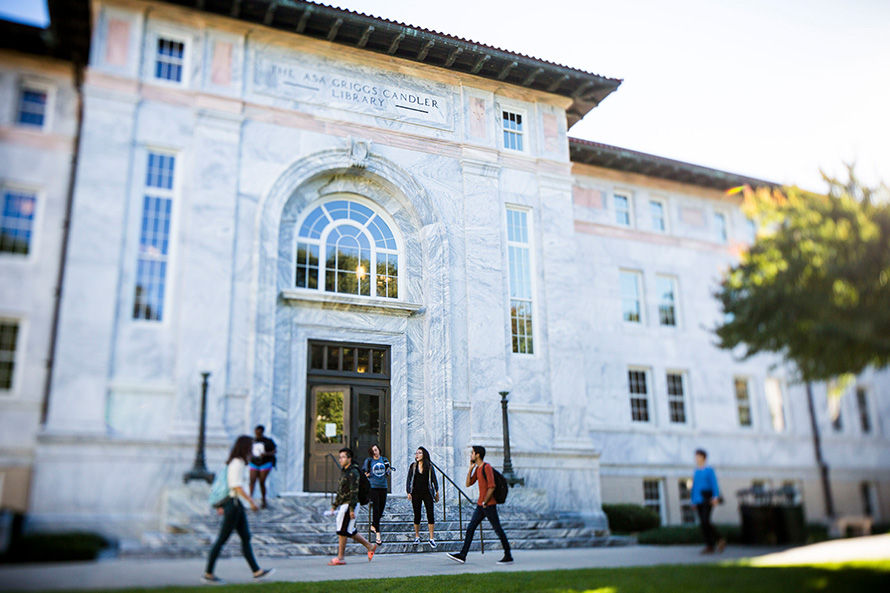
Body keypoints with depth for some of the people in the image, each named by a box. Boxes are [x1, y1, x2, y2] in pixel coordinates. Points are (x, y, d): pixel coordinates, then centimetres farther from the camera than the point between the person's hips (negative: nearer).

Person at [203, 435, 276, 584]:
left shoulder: (234, 462, 14)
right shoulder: (237, 463, -16)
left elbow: (227, 485, 19)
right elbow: (237, 486, -21)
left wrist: (223, 505, 22)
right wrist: (251, 501, -17)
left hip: (238, 505, 10)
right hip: (233, 503, -10)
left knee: (246, 538, 9)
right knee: (222, 539, -1)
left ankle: (257, 571, 12)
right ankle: (208, 574, 8)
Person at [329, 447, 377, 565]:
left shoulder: (353, 472, -13)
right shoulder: (343, 471, 17)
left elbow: (354, 492, -19)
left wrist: (352, 509, -23)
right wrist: (335, 505, 22)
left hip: (349, 504, -9)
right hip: (343, 505, 9)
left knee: (342, 531, -7)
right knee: (350, 531, 11)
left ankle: (340, 558, 0)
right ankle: (370, 546, 22)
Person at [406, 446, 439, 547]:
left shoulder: (429, 466, 3)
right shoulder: (413, 466, 5)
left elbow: (434, 480, 8)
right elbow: (409, 480, 6)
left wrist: (437, 492, 8)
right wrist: (408, 492, -2)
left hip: (427, 493, -1)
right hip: (416, 493, 1)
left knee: (430, 515, -7)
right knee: (417, 516, 4)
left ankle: (431, 538, 0)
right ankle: (417, 536, 21)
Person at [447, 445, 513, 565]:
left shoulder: (487, 467, -14)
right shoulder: (477, 469, 14)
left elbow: (491, 487, -19)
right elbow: (468, 484, 14)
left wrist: (485, 503, -13)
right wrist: (470, 468, 6)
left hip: (489, 505, -9)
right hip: (480, 505, 9)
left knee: (498, 530, -2)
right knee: (470, 528, 6)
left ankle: (508, 557, 7)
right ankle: (462, 555, 7)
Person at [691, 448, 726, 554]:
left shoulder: (709, 470, -4)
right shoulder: (696, 472, 14)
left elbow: (714, 484, -9)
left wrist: (715, 497, -18)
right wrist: (693, 500, 17)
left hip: (707, 499, -6)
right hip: (699, 500, 6)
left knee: (706, 522, -16)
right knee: (703, 523, 4)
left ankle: (719, 540, 0)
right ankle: (709, 546, 11)